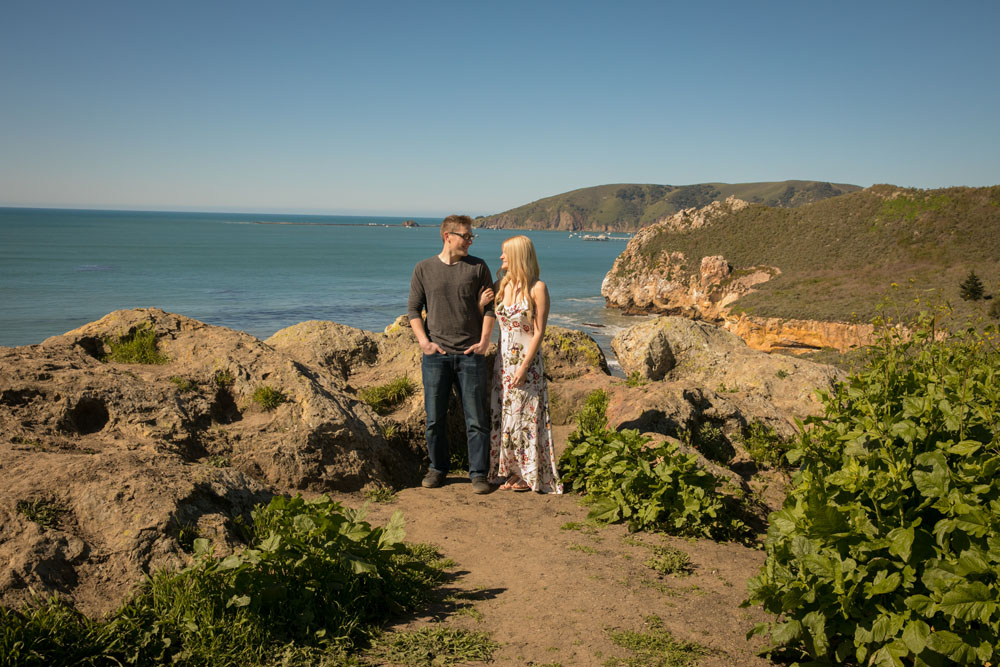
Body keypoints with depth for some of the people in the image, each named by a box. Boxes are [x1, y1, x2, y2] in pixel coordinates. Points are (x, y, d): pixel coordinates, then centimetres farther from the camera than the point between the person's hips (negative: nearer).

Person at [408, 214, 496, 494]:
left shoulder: (478, 267, 5)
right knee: (435, 418, 7)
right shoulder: (424, 269, 5)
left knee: (476, 418, 1)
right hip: (435, 355, 0)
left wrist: (484, 341, -3)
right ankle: (438, 468, 23)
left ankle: (478, 473, 11)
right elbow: (413, 309, 7)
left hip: (470, 355, 0)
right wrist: (424, 342, -4)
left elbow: (489, 307, 8)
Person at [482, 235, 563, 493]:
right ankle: (508, 471, 21)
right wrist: (481, 302, -6)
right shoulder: (501, 285, 7)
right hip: (503, 359, 6)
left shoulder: (537, 288, -10)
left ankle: (529, 475, 13)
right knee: (502, 414, 9)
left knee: (525, 416, 0)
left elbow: (539, 332, -12)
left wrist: (524, 366, -17)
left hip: (527, 360, -6)